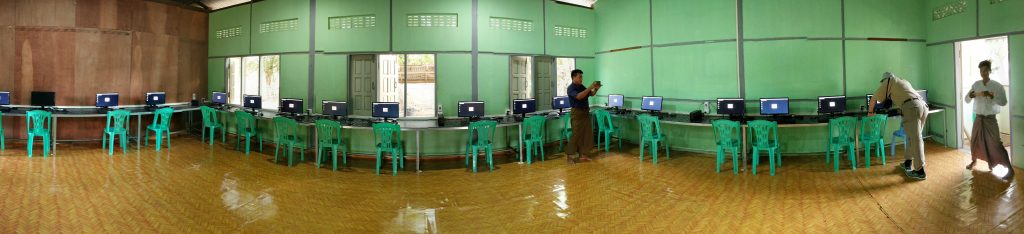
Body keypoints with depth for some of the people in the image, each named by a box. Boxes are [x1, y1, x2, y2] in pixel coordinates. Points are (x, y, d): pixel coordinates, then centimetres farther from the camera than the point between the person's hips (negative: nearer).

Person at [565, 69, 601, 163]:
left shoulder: (582, 87, 11)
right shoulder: (570, 88, -13)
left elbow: (591, 94, 18)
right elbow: (579, 96, -29)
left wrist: (596, 89, -3)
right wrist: (590, 87, -28)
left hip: (585, 113, 8)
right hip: (577, 113, -8)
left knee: (588, 134, 8)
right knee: (576, 135, -6)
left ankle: (583, 154, 17)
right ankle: (568, 155, 4)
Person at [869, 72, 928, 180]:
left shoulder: (889, 81, 16)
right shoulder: (905, 81, 33)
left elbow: (873, 99, 18)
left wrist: (870, 112, 30)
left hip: (912, 108, -7)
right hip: (924, 105, 7)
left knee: (916, 139, -8)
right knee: (913, 136, 18)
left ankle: (920, 171, -8)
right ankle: (908, 163, 26)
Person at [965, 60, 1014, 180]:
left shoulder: (997, 86, -9)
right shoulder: (976, 84, 2)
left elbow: (1003, 102, -17)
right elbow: (966, 100, 2)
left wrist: (990, 95, -30)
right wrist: (971, 95, -19)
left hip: (990, 119, -4)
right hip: (978, 118, 4)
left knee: (996, 144, -8)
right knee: (975, 141, 15)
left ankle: (1010, 169, 0)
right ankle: (974, 161, 38)